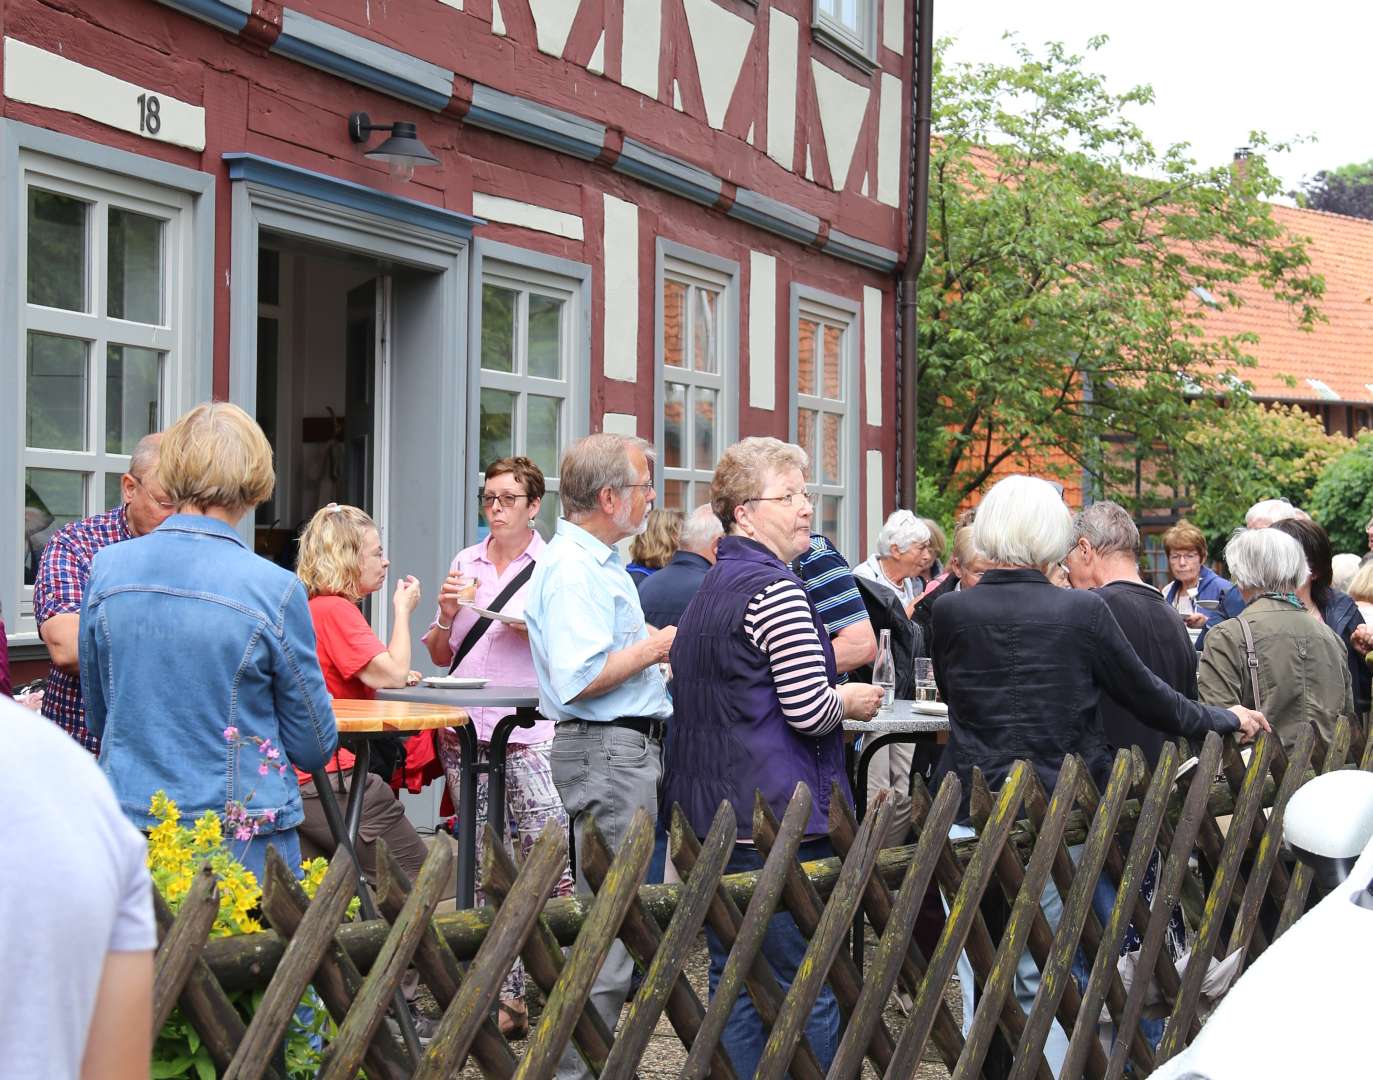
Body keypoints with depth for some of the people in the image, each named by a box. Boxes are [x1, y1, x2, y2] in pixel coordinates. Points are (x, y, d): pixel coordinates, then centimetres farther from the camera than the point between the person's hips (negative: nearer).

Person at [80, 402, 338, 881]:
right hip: (241, 842, -4)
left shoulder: (105, 569, -2)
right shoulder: (276, 590, -13)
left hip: (129, 826, 4)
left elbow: (96, 718, 12)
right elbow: (315, 747, -2)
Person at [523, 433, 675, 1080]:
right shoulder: (573, 569, -17)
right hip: (606, 752, -11)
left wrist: (657, 642, 13)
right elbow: (578, 680, -26)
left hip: (626, 749, 11)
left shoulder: (596, 561, 17)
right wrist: (655, 647, -15)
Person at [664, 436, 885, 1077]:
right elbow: (808, 710, -19)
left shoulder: (712, 587, 16)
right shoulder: (774, 588, -14)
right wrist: (851, 701, 0)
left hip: (715, 818, 10)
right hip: (778, 819, -10)